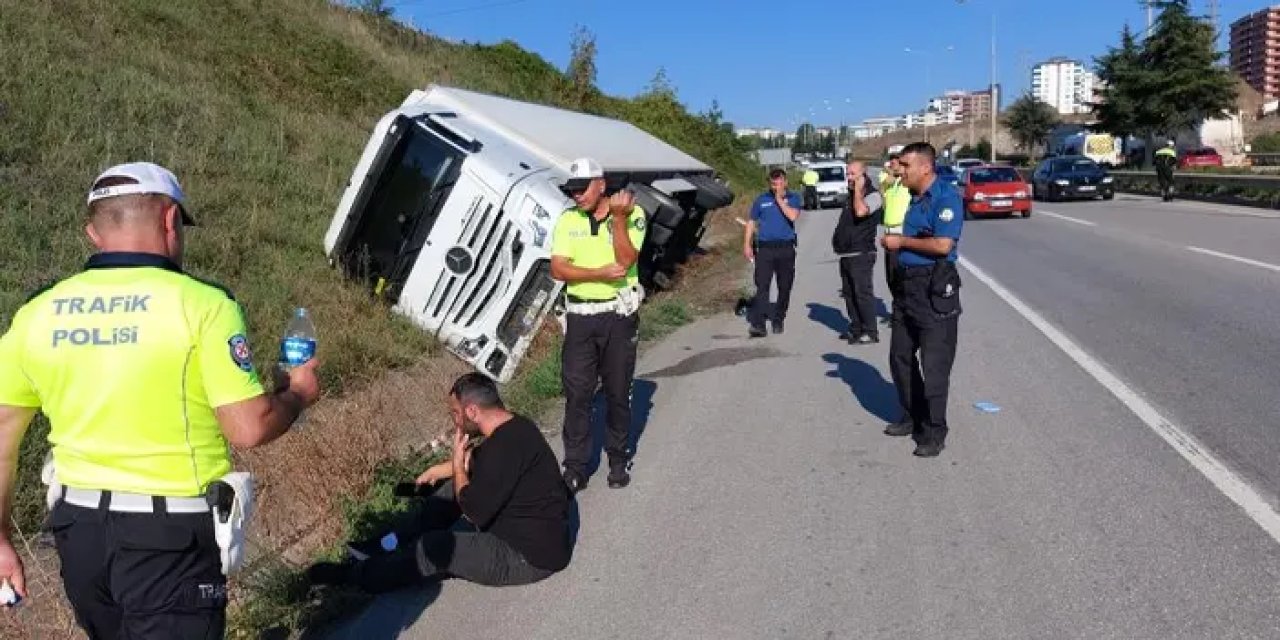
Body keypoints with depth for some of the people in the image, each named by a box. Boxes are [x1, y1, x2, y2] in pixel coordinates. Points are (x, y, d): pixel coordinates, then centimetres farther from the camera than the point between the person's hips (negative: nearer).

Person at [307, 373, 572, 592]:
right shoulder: (512, 426, 2)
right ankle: (392, 544, 19)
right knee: (457, 485, 15)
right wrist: (438, 470, 28)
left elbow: (473, 513, -23)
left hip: (532, 555, -10)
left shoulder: (506, 445, -30)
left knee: (435, 548, -13)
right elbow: (478, 460, 24)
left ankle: (357, 575, 8)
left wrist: (458, 465, -11)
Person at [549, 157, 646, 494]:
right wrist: (600, 273, -18)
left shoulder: (632, 213, -5)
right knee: (577, 394, 2)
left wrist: (618, 218, -24)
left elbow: (626, 260, -16)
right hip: (580, 317, 2)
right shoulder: (567, 220, 3)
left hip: (619, 316, -2)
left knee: (618, 392, 8)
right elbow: (557, 269, -7)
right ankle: (575, 468, 10)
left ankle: (619, 459, 25)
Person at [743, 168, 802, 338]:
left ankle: (778, 320, 21)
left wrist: (780, 200, -9)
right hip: (765, 248, -1)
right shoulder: (761, 199, 8)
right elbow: (751, 222, 11)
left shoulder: (793, 198, 5)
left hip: (786, 249, 1)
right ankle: (758, 324, -15)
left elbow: (793, 216, -14)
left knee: (785, 287, 7)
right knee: (762, 286, -10)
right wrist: (747, 244, 3)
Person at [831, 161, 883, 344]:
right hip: (846, 253, 9)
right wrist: (838, 239, 14)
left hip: (861, 253, -9)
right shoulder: (852, 195, 18)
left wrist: (858, 190, -16)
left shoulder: (873, 195, -9)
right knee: (849, 293, 12)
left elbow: (860, 211, -28)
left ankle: (870, 332, -4)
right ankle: (856, 328, 21)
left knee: (862, 292, -9)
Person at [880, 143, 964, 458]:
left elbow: (942, 244, -24)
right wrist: (893, 243, 3)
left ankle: (934, 431, 9)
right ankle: (912, 417, 32)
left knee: (934, 365, -1)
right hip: (908, 285, 10)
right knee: (900, 357, 17)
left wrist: (902, 241, -14)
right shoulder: (914, 198, 13)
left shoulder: (946, 197, -14)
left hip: (935, 289, -9)